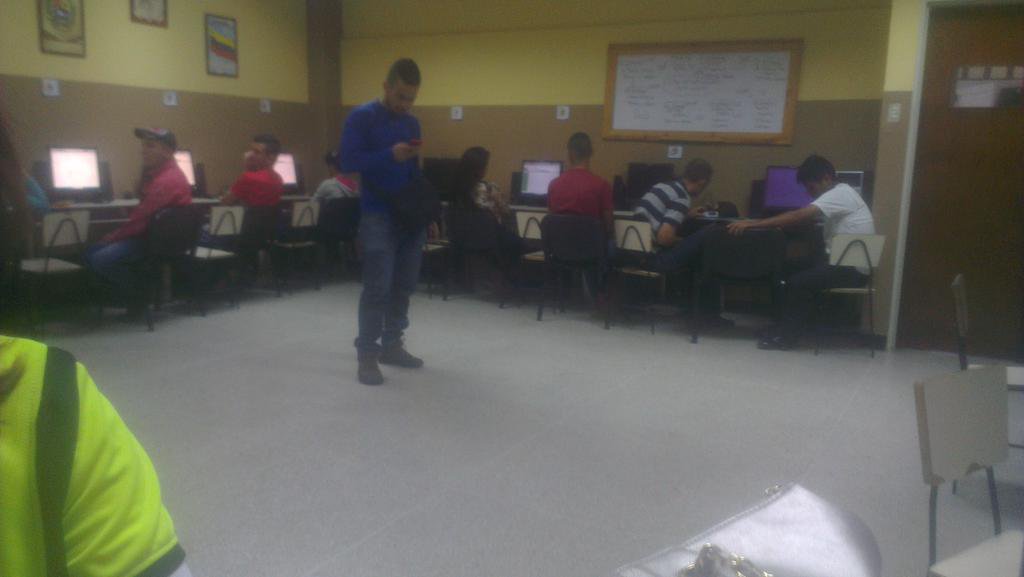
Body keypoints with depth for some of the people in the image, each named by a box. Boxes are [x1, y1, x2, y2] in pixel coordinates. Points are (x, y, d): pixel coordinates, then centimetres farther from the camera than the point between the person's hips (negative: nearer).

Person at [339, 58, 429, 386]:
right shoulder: (361, 118, -5)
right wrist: (389, 155, -22)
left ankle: (391, 345, 22)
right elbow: (348, 163, -12)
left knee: (404, 285, 9)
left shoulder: (412, 123, 14)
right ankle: (367, 355, 1)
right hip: (377, 216, -6)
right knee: (377, 288, -8)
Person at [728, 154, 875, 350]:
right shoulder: (838, 194, 14)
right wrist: (756, 222, -4)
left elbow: (798, 216, -26)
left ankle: (787, 336, -7)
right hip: (842, 261, 10)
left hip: (853, 268, -10)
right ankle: (786, 328, 8)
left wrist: (752, 224, -28)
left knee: (797, 282, -19)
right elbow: (805, 219, 9)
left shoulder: (839, 194, -17)